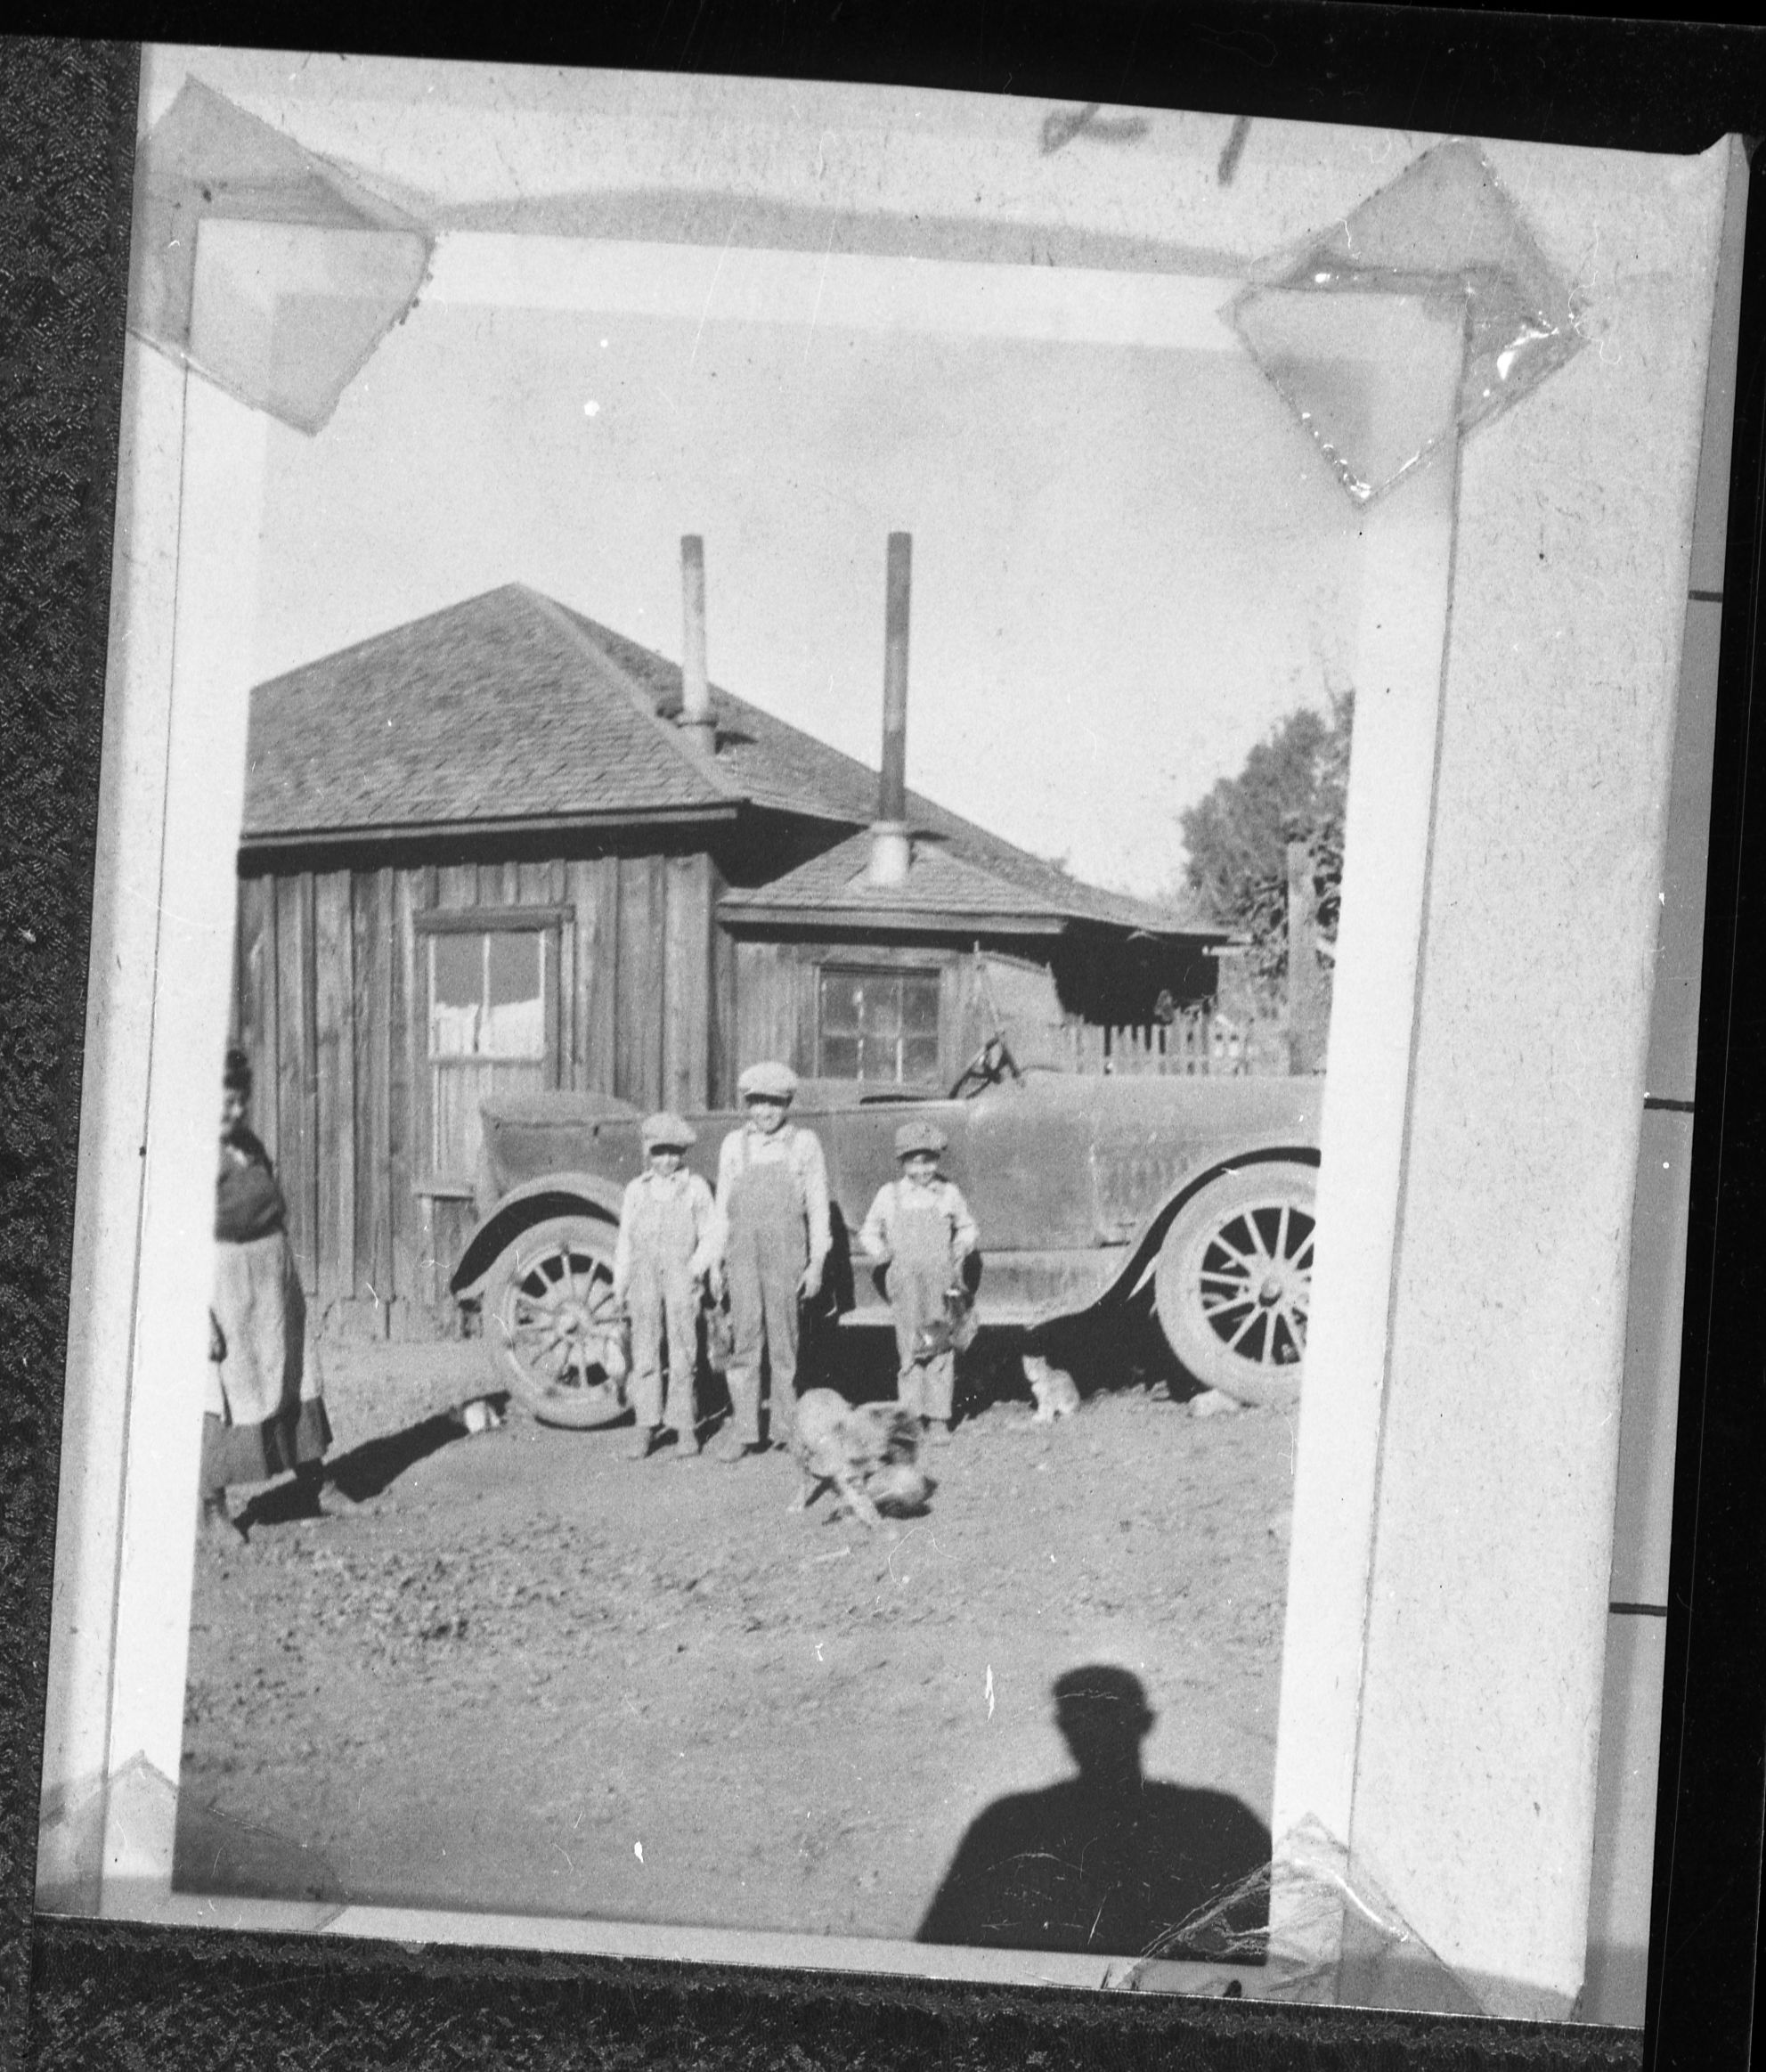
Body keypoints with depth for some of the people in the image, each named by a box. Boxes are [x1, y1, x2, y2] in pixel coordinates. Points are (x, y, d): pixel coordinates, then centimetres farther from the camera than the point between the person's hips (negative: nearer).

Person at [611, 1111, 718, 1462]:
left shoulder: (695, 1188, 6)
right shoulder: (636, 1190, 12)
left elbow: (709, 1235, 5)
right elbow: (624, 1241, 13)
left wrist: (696, 1269, -10)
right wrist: (619, 1287, 9)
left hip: (681, 1278, -2)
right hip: (644, 1278, 2)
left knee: (683, 1355, -2)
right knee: (644, 1354, 1)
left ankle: (685, 1428, 4)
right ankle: (646, 1425, 7)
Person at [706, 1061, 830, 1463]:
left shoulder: (804, 1143, 4)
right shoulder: (733, 1144, 10)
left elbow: (818, 1207, 4)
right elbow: (723, 1207, 14)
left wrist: (816, 1263, -1)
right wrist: (717, 1260, 10)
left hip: (786, 1253, -1)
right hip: (743, 1252, 2)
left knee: (784, 1340, 2)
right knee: (745, 1339, -3)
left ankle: (786, 1426, 11)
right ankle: (743, 1428, -1)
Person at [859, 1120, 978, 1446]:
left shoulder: (948, 1193, 6)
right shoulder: (889, 1195, 6)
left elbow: (968, 1228, 18)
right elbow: (869, 1232, 15)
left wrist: (962, 1246, 0)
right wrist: (880, 1251, -2)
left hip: (942, 1282, 0)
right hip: (905, 1285, 0)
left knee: (941, 1351, 1)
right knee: (910, 1350, -2)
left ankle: (938, 1418, 9)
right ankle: (911, 1416, 6)